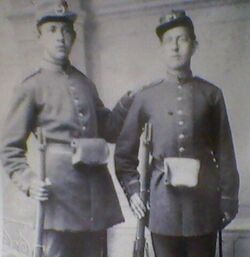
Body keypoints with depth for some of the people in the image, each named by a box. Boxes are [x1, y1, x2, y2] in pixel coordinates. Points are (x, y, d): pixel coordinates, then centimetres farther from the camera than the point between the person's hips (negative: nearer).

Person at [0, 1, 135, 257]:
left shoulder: (85, 84, 16)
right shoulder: (31, 87, 0)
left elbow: (109, 130, 20)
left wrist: (129, 100, 5)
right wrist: (28, 182, -17)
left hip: (97, 187, 5)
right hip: (59, 190, -5)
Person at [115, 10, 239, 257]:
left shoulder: (211, 94, 6)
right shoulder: (146, 96, 5)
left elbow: (225, 152, 6)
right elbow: (124, 149, 10)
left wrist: (229, 200, 4)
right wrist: (132, 189, 2)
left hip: (204, 202, 0)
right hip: (163, 203, 0)